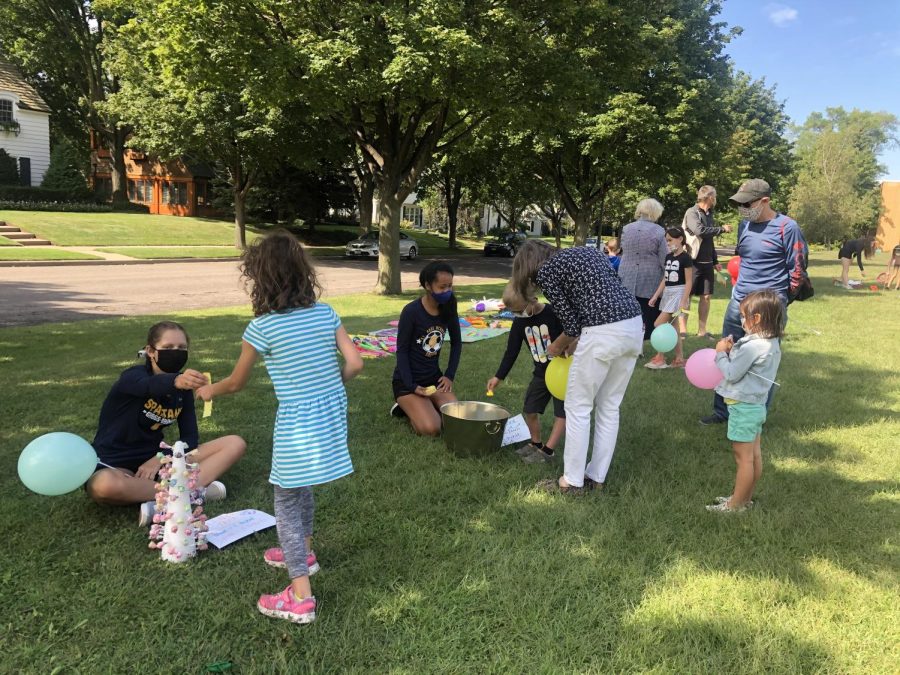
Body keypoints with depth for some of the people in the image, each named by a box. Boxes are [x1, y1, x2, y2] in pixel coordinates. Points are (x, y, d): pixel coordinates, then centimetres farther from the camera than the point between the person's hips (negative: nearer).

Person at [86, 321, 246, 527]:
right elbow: (151, 386, -42)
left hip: (155, 459, 6)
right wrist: (176, 381, -64)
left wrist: (162, 458, -19)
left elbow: (190, 438, -1)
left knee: (235, 444, -10)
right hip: (115, 464, -5)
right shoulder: (133, 376, -16)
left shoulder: (182, 388, 2)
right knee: (105, 485, -43)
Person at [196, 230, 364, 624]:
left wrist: (209, 391, 22)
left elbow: (236, 383, 2)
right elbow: (354, 364, -3)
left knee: (286, 504, 6)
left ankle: (300, 598, 8)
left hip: (298, 422, -6)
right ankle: (302, 552, 46)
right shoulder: (326, 313, 1)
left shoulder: (263, 327, -11)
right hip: (333, 414, 6)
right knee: (300, 487, 27)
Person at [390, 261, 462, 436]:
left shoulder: (448, 309, -3)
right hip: (407, 380, -5)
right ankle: (406, 408, 8)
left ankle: (425, 406, 13)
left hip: (434, 377, 5)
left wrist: (450, 375, 1)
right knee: (431, 428, -23)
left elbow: (456, 343, 10)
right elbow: (402, 351, -14)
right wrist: (412, 386, -19)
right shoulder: (411, 311, -19)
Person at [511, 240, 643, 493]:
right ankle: (596, 477, 27)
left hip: (603, 334, -8)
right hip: (634, 325, 8)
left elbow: (571, 324, 0)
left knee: (578, 408, 8)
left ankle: (572, 481, 17)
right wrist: (576, 342, 23)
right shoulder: (587, 251, 25)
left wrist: (557, 347, 22)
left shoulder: (546, 272, 4)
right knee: (609, 407, 17)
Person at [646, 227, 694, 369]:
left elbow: (689, 282, -13)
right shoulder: (669, 257, 12)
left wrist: (684, 301, -19)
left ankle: (660, 358, -3)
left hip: (678, 293, -8)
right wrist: (655, 296, 10)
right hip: (667, 293, 8)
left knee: (659, 324, -11)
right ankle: (679, 359, 13)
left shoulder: (685, 257, -11)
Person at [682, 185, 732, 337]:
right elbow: (700, 230, -24)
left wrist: (715, 260, 20)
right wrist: (722, 229, -13)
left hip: (707, 263, 7)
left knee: (706, 296, 7)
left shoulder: (709, 214, 16)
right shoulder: (692, 213, -8)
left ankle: (702, 330, 14)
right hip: (693, 262, -7)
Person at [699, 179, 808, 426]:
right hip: (738, 302, 7)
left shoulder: (787, 227, -12)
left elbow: (798, 268, -7)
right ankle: (722, 412, 25)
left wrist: (780, 298, 1)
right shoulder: (744, 225, 8)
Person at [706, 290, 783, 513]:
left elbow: (731, 374, -19)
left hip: (743, 407, -10)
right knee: (754, 454, 16)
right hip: (757, 405, 10)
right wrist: (733, 351, 2)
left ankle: (736, 505, 9)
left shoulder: (752, 346, -25)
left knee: (743, 458, 0)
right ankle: (746, 498, 28)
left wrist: (721, 353, -6)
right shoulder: (771, 344, 6)